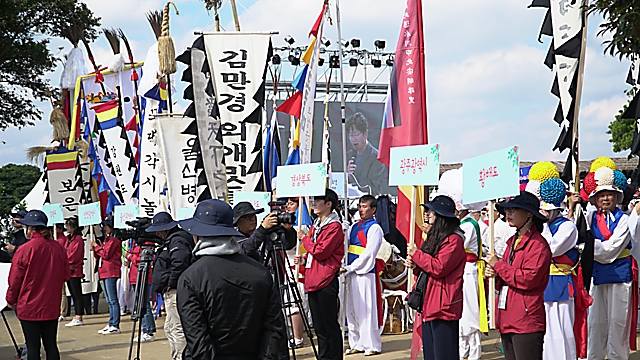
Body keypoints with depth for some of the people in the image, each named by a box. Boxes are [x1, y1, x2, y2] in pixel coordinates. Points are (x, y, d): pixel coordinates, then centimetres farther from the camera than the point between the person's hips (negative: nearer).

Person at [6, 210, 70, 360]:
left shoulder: (24, 250, -15)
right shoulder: (58, 248, -2)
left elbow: (15, 279, -7)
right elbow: (66, 275, 7)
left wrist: (11, 300, 8)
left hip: (29, 307, -4)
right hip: (51, 307, 4)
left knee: (33, 347, 3)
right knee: (51, 345, 11)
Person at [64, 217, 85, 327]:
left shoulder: (78, 239, -10)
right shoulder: (69, 239, 18)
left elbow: (74, 256, -15)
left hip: (75, 271, -9)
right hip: (68, 270, 9)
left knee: (77, 294, -7)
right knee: (73, 294, 11)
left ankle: (79, 318, -6)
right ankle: (77, 317, 15)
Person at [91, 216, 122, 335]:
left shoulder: (114, 240, -10)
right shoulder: (106, 240, 19)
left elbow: (106, 254, -18)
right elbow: (100, 256, 20)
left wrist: (97, 246, -7)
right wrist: (94, 249, 4)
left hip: (111, 273, -10)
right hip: (104, 272, 10)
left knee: (113, 299, -9)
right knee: (110, 300, 12)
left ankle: (115, 326, -9)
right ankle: (111, 324, 16)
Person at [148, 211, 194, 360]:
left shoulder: (177, 240, -14)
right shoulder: (171, 239, 19)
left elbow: (180, 263, -28)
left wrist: (171, 283, -20)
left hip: (175, 291, -11)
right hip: (172, 292, 11)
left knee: (177, 328, -9)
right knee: (170, 327, 16)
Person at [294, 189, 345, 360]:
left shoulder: (334, 226, -9)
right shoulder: (316, 225, 18)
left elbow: (321, 252, -17)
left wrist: (304, 238, -4)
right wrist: (304, 260, 8)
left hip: (326, 282, -9)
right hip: (313, 281, 9)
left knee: (330, 325, -5)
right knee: (319, 326, 13)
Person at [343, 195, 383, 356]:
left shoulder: (374, 228, -7)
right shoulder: (354, 227, 16)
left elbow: (368, 253, -14)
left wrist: (350, 268, -15)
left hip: (365, 273, -7)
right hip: (350, 273, 7)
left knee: (366, 309, -4)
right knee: (352, 309, 10)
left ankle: (372, 345, 4)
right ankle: (356, 344, 19)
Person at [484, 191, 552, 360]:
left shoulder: (537, 244, -10)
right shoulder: (513, 241, 17)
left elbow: (528, 279, -19)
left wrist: (498, 265, -10)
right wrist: (495, 274, 1)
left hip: (526, 320, -9)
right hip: (507, 317, 9)